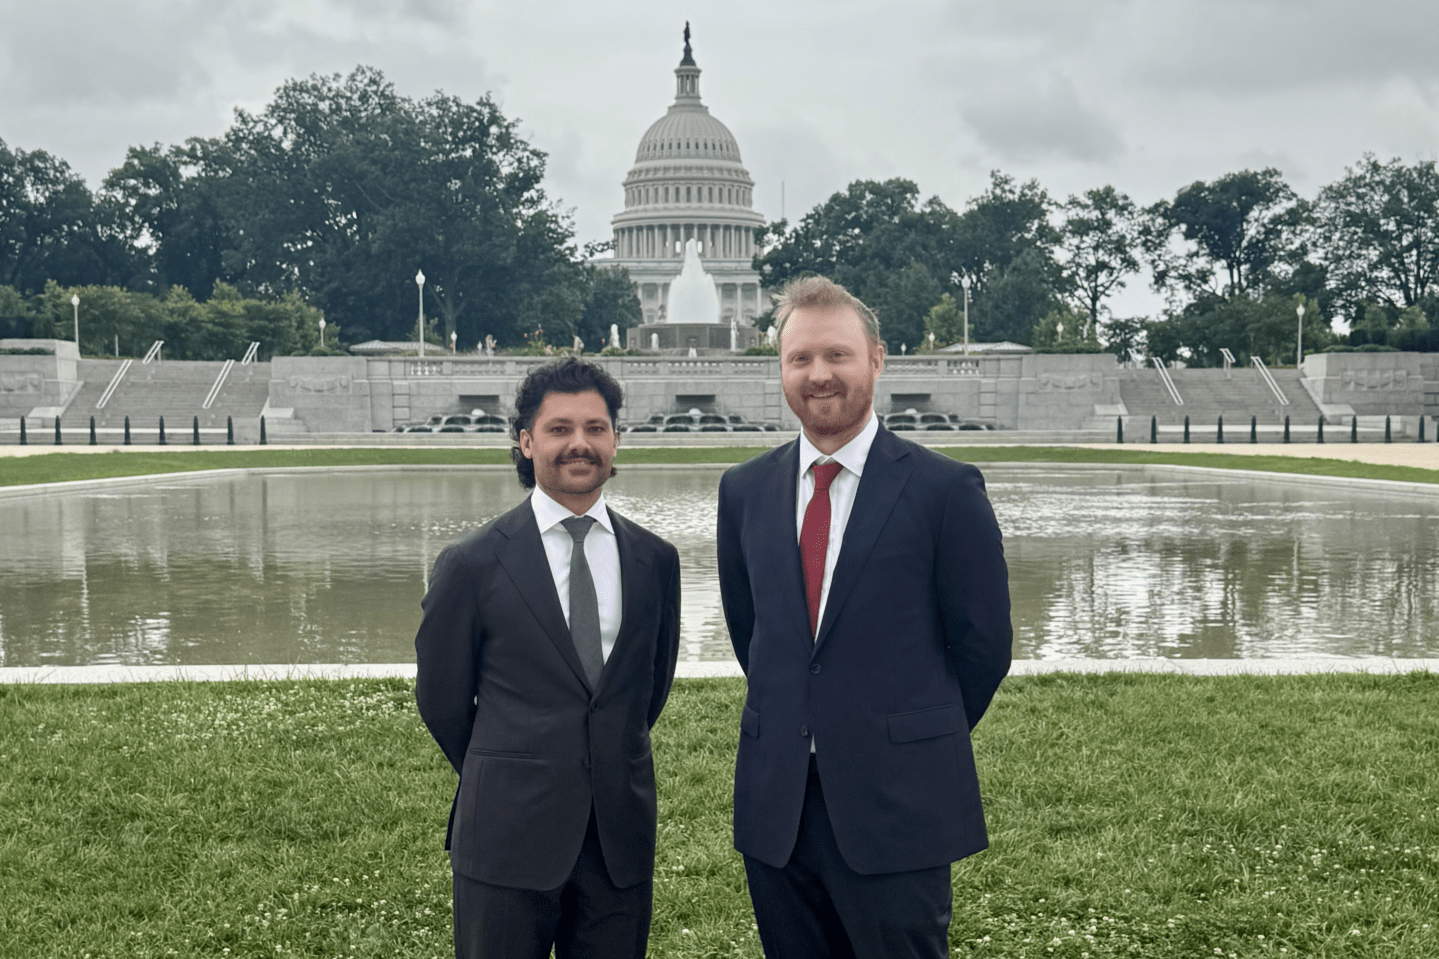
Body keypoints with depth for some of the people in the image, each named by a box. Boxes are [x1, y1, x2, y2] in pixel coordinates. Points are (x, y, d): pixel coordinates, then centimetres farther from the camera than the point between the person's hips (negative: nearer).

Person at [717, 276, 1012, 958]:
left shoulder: (946, 489, -7)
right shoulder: (744, 490, 6)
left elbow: (983, 645, -2)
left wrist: (921, 742, 6)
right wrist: (796, 723, 11)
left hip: (897, 807, -4)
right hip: (774, 806, 4)